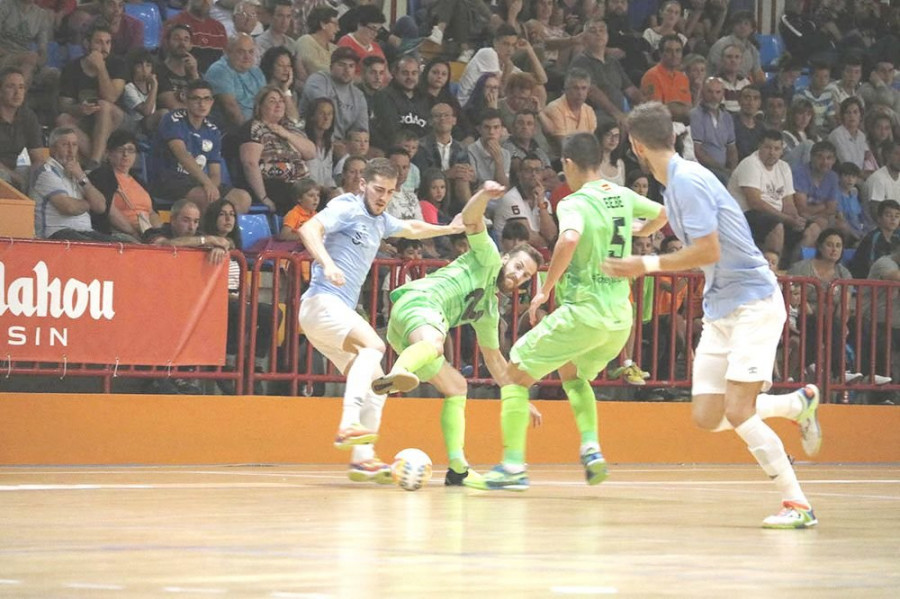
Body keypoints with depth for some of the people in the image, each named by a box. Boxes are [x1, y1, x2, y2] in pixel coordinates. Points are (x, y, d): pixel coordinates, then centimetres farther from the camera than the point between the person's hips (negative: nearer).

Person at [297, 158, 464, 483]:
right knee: (373, 344, -31)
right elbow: (309, 228, -22)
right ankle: (348, 424, -44)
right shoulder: (346, 207, -6)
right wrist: (327, 263, -36)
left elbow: (412, 229, 43)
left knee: (376, 383, 6)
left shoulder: (380, 221, 21)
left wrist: (449, 229, 45)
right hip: (322, 302, -10)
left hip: (341, 312, 10)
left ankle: (362, 458, 5)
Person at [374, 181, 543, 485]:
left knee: (456, 386, 18)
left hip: (405, 334, 9)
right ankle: (397, 374, -77)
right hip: (419, 300, -9)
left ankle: (457, 467, 10)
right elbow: (470, 218, -1)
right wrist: (484, 195, -22)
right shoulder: (488, 259, 14)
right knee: (433, 343, -41)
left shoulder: (490, 310, 34)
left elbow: (494, 360, 41)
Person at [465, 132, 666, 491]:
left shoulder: (574, 203, -11)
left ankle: (513, 467, -3)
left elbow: (569, 240, -31)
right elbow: (662, 214, 28)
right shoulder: (623, 197, 10)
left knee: (516, 374, 4)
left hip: (584, 310, -7)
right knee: (572, 373, 32)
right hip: (621, 316, 7)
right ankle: (591, 450, 12)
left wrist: (545, 290, -22)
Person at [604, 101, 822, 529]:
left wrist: (647, 265, -17)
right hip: (719, 310, 9)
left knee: (737, 411, -17)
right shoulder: (673, 184, 11)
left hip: (754, 304, -9)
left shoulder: (688, 180, -18)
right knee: (707, 417, 2)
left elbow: (709, 250, -23)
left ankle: (797, 504, -10)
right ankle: (799, 403, 22)